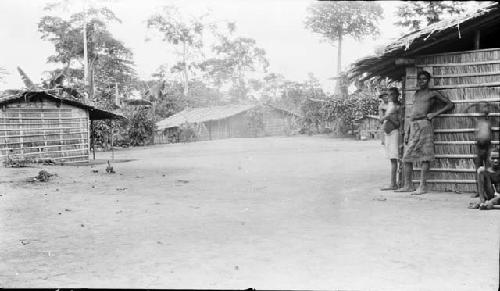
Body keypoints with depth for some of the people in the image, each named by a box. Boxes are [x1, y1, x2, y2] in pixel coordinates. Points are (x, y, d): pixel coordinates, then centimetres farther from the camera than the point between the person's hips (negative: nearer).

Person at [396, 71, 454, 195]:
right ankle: (408, 185, 9)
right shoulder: (416, 93, 23)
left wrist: (435, 114, -6)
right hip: (412, 125, 6)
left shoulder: (433, 93, 6)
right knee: (407, 157, 3)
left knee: (425, 156, -7)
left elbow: (450, 104, 5)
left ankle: (423, 186, -8)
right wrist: (407, 132, 16)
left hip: (424, 125, -6)